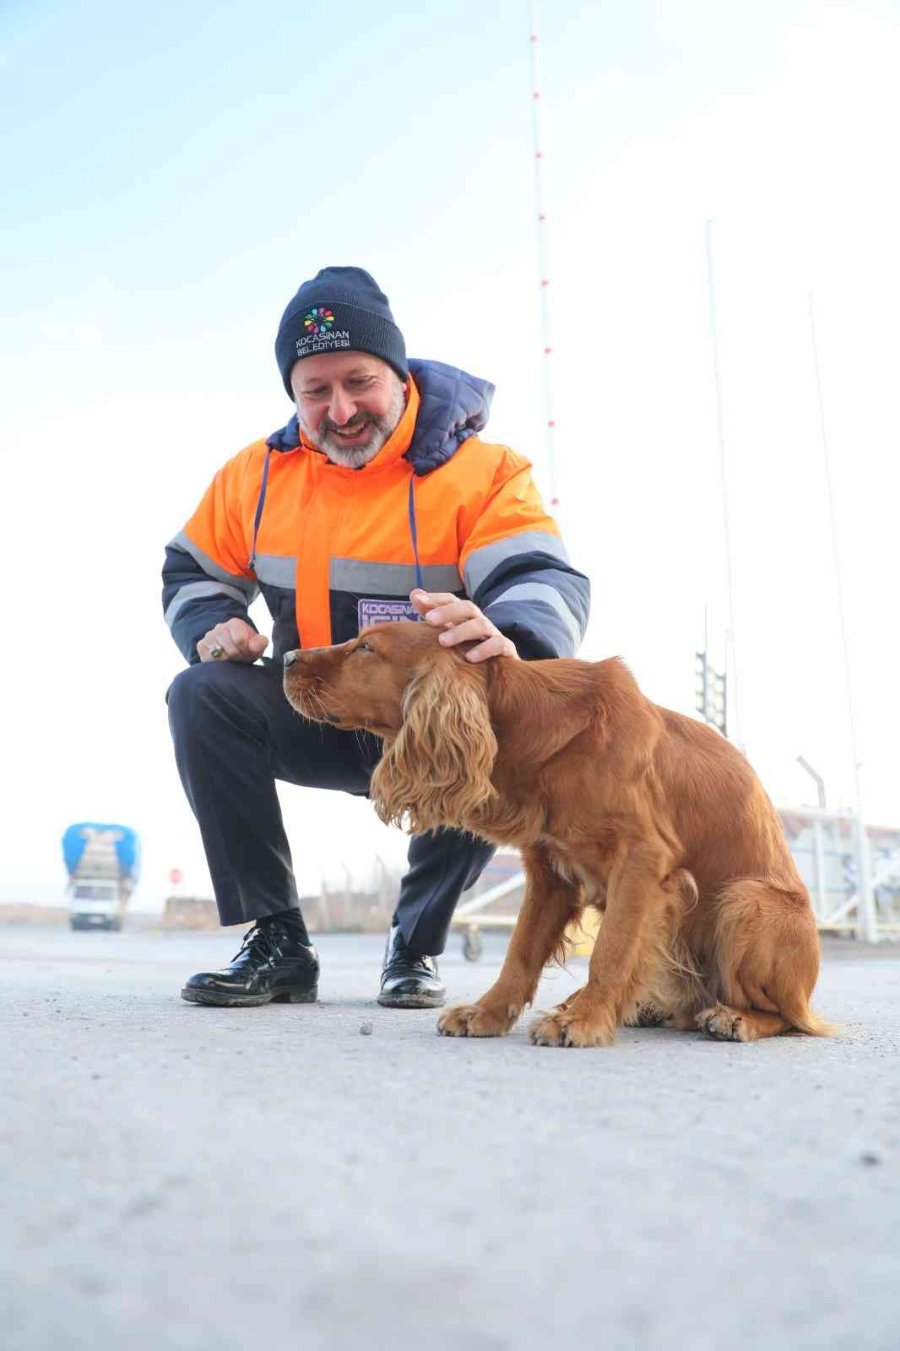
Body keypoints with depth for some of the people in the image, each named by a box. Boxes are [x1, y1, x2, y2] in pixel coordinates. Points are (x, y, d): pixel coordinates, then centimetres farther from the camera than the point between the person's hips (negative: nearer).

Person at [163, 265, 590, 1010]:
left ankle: (417, 945, -9)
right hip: (314, 717, 3)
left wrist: (507, 642, -52)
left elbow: (548, 582, -28)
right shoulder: (259, 474, 0)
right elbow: (192, 571, 12)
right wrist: (213, 628, -13)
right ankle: (277, 943, -13)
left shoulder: (483, 471, -13)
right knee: (202, 694, -22)